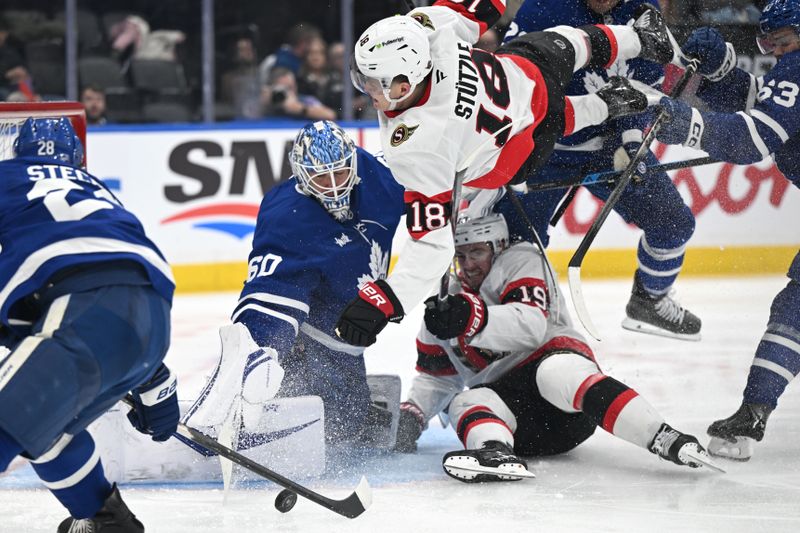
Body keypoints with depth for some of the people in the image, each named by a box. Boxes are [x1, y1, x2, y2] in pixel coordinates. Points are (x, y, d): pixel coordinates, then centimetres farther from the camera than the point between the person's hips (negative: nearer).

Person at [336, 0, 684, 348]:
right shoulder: (427, 28, -36)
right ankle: (640, 38, 66)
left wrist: (382, 302, -50)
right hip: (530, 71, 3)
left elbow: (433, 244, -43)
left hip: (521, 158, -3)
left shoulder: (414, 147, -46)